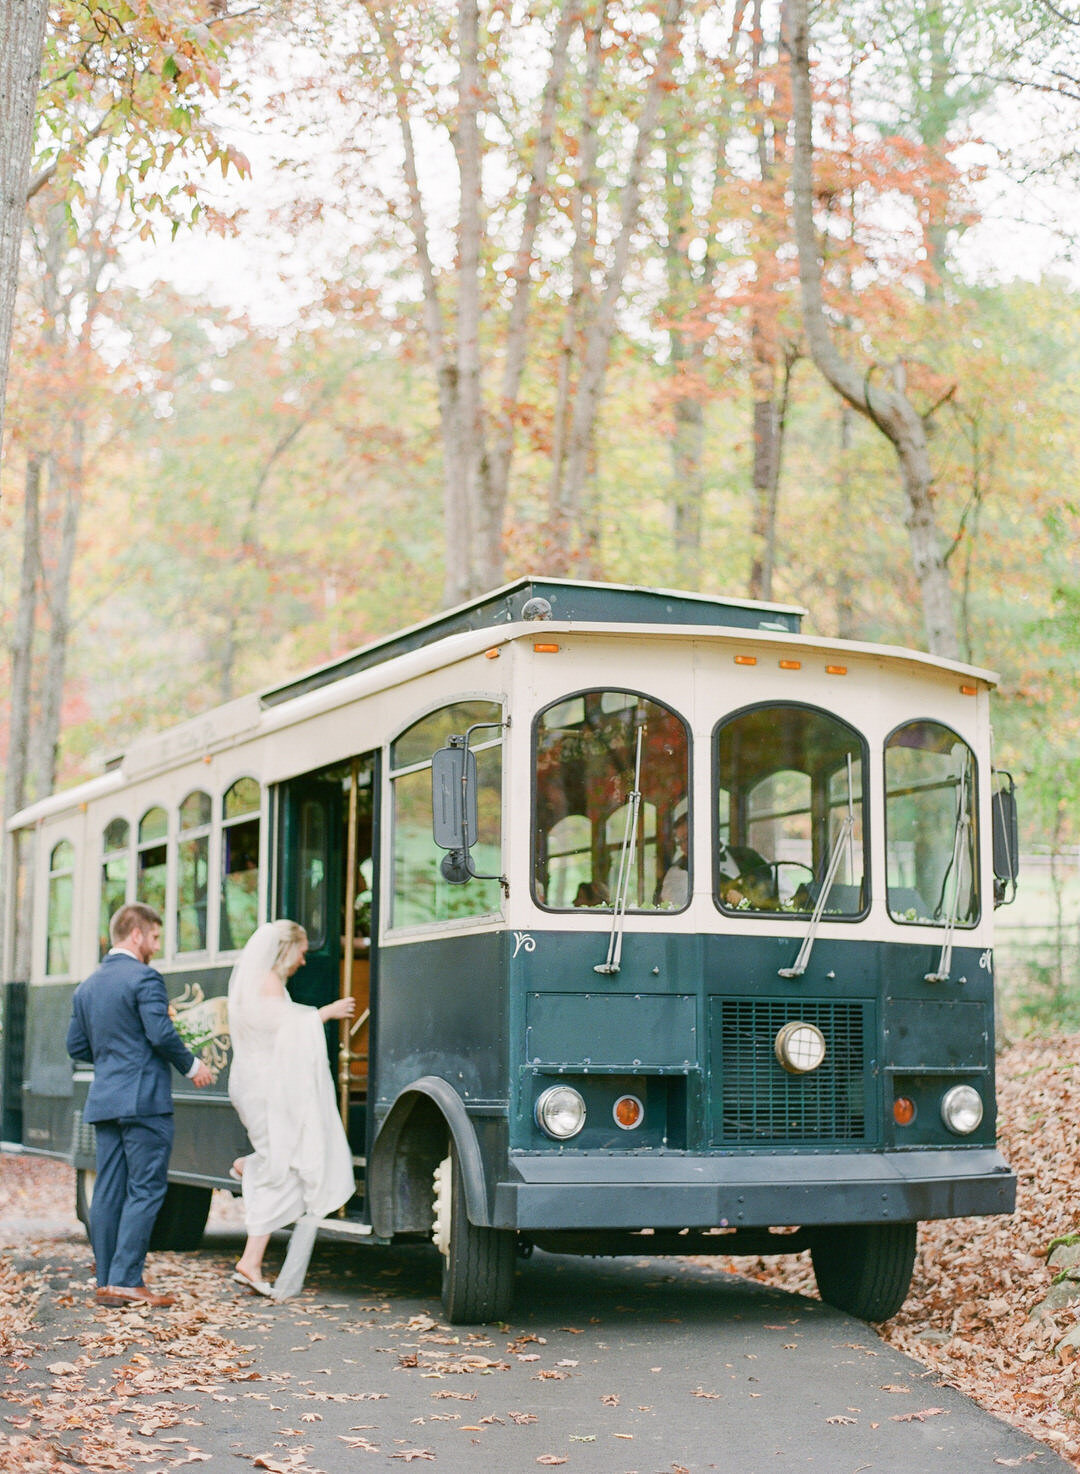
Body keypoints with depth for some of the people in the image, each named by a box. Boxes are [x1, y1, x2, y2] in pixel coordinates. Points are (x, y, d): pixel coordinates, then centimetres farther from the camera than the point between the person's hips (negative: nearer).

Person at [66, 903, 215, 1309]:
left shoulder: (87, 986, 15)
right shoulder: (144, 978, -10)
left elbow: (76, 1046, 15)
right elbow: (162, 1034, -18)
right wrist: (191, 1066, -4)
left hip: (103, 1102, 8)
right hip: (144, 1100, -8)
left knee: (108, 1193, 8)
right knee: (145, 1191, -5)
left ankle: (107, 1282, 10)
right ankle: (126, 1280, -9)